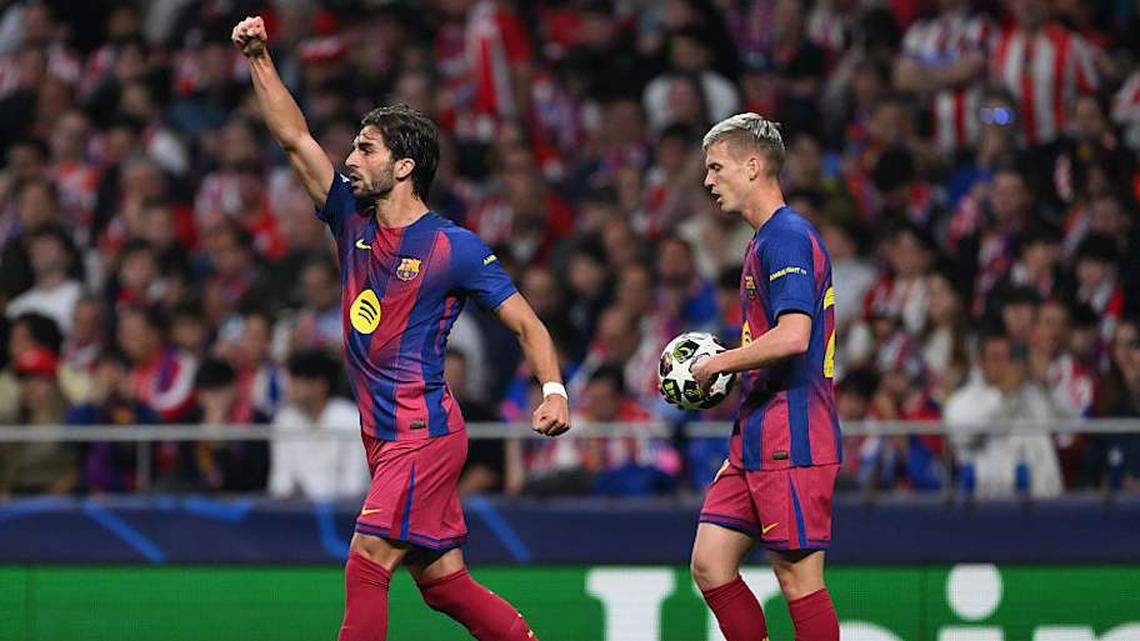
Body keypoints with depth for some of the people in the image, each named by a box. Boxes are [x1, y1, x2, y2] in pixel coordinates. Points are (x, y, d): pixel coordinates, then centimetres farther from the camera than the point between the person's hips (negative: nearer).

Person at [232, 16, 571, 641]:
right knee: (442, 582, 6)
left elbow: (527, 324, -5)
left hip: (424, 433, -7)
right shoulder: (353, 221, 10)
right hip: (384, 438, 7)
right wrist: (259, 59, 2)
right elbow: (294, 137, 11)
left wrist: (554, 391, -20)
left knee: (366, 564, -15)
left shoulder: (454, 247, -8)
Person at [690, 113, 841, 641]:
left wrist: (718, 364, -13)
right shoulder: (767, 240, 20)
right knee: (709, 564, 6)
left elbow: (793, 336, -25)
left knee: (798, 577, -7)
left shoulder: (787, 237, -12)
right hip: (756, 440, 10)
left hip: (789, 439, -10)